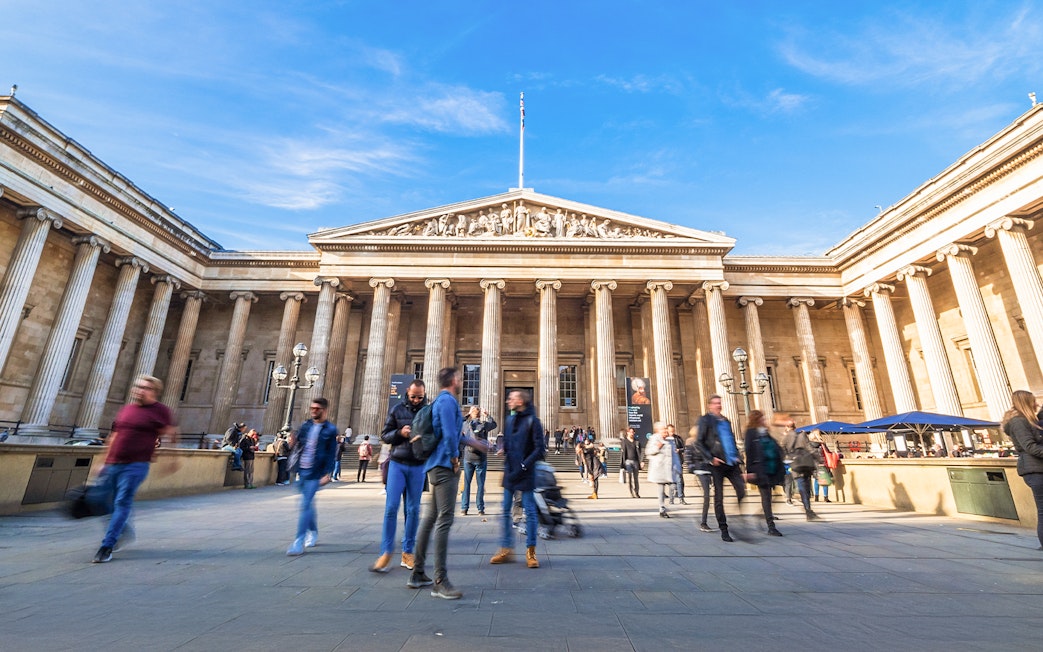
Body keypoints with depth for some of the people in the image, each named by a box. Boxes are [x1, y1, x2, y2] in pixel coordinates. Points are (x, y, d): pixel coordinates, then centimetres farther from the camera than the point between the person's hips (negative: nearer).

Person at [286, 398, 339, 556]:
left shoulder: (330, 429, -6)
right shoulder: (305, 426, 8)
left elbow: (332, 454, -7)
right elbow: (297, 445, 11)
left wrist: (327, 474, -12)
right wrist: (292, 444, -12)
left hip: (315, 473, -5)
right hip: (302, 470, 5)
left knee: (305, 505, -9)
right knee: (309, 504, 17)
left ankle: (299, 542, -3)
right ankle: (313, 533, 35)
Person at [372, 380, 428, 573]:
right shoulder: (397, 409, 1)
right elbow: (384, 436, 3)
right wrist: (399, 433, -16)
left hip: (418, 466, 0)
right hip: (397, 463, 0)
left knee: (413, 510, 7)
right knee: (391, 507, -3)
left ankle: (408, 552, 19)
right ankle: (386, 552, 9)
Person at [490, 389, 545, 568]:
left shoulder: (532, 421, -9)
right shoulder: (510, 420, 10)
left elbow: (539, 449, -13)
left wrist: (523, 466, -18)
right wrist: (504, 453, 0)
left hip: (525, 475, -6)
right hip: (510, 473, 6)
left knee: (530, 511, 5)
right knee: (505, 511, 10)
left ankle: (531, 551, 17)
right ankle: (506, 550, 23)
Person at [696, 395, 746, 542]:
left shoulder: (726, 420, 18)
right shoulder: (705, 420, -2)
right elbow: (699, 442, -8)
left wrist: (736, 455, 11)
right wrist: (711, 458, -15)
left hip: (732, 463, 5)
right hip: (718, 463, -5)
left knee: (742, 491, -5)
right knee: (719, 497, 2)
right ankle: (724, 531, 12)